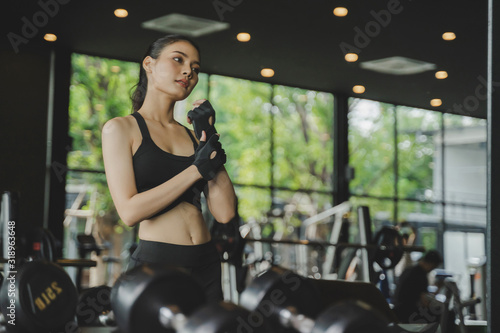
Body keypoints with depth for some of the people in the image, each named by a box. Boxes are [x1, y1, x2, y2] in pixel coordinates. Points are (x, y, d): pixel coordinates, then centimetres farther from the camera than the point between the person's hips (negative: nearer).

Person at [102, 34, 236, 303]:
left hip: (206, 264, 5)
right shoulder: (121, 129, 1)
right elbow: (129, 211, -12)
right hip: (156, 262, -5)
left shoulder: (192, 136, 14)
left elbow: (225, 213, 2)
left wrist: (210, 138, 0)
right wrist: (196, 169, -11)